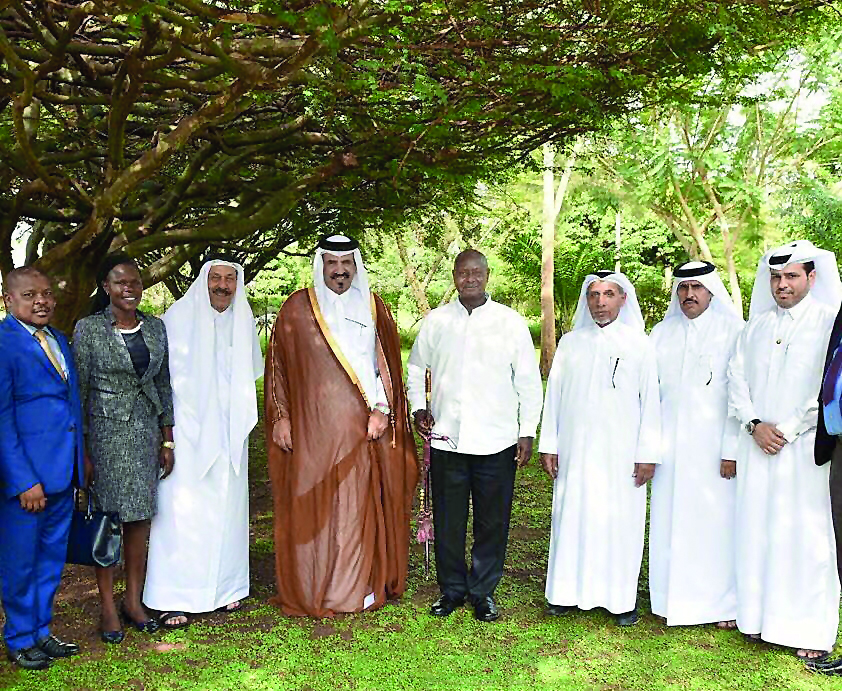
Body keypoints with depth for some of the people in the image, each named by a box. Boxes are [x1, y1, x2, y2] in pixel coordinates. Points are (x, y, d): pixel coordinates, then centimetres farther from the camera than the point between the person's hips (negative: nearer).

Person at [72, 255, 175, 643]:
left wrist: (167, 440, 9)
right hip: (104, 432, -4)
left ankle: (133, 601, 22)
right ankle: (107, 607, 16)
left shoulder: (155, 328, 6)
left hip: (146, 432, 4)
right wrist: (82, 450, -8)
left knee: (140, 517, 9)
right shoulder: (89, 329, -6)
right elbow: (79, 391, -6)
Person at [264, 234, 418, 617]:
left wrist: (381, 410, -3)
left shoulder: (373, 307, 10)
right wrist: (281, 417, 0)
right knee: (311, 507, 2)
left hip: (362, 427, 1)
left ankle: (360, 586, 15)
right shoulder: (297, 308, 5)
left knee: (361, 505, 3)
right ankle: (310, 589, 14)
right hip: (312, 427, -1)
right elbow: (277, 363, 6)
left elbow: (386, 362, 9)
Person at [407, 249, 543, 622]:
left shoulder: (511, 322, 1)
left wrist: (527, 432, 1)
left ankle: (483, 590, 23)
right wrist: (419, 408, 6)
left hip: (497, 441, -1)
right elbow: (415, 367, 19)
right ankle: (451, 588, 26)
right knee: (448, 519, 9)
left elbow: (529, 381, 4)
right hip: (446, 437, 1)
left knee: (492, 521, 7)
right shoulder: (436, 320, 6)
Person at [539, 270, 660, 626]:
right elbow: (554, 395, 8)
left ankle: (621, 597, 16)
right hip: (575, 452, 2)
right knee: (572, 517, 5)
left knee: (620, 522, 2)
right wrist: (548, 445, 4)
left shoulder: (640, 346, 1)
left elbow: (650, 402, 0)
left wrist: (648, 453, -4)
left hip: (621, 454, -2)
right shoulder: (570, 343, 7)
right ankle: (569, 591, 19)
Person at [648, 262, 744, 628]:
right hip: (670, 446, 4)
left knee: (717, 520, 1)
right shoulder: (662, 333, 10)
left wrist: (732, 450, -12)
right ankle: (674, 598, 19)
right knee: (671, 519, 7)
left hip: (713, 446, -3)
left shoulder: (733, 332, -3)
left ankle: (724, 601, 16)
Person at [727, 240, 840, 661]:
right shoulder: (756, 325, 12)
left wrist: (787, 431, -12)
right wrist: (754, 424, -6)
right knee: (755, 528, 7)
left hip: (803, 448, -4)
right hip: (757, 446, 4)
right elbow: (737, 376, 8)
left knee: (804, 534, 0)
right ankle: (757, 614, 19)